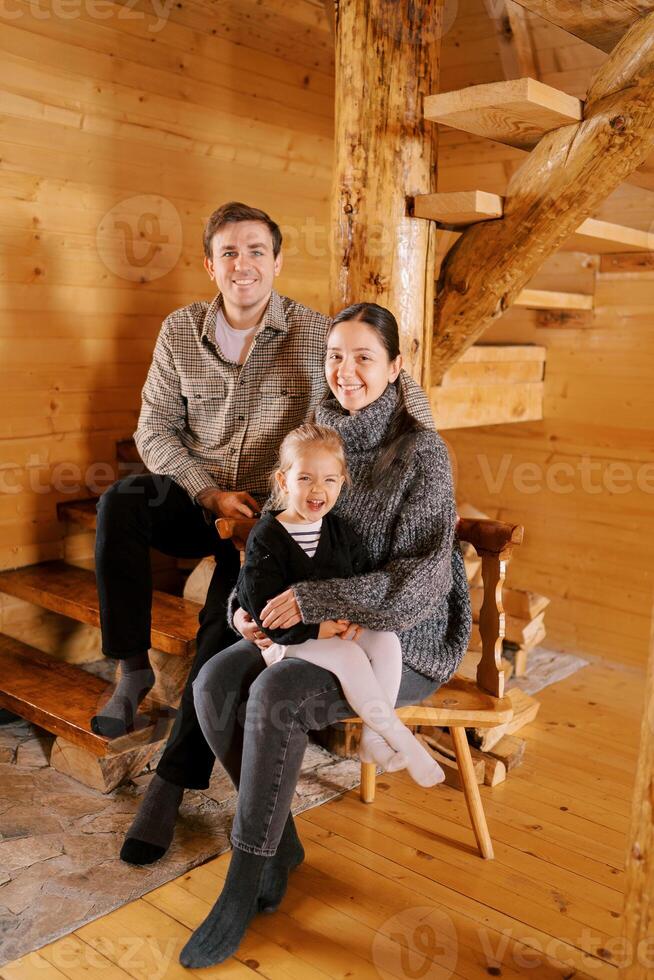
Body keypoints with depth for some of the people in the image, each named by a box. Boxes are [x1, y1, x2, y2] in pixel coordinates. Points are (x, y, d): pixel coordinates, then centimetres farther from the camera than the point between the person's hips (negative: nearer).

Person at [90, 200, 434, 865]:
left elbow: (405, 393, -7)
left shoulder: (316, 335, -7)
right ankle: (132, 669, -18)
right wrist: (209, 492, -11)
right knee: (119, 503, -28)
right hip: (195, 498, 3)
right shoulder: (181, 330, 3)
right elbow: (155, 429, 3)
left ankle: (173, 781, -12)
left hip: (271, 511, -3)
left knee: (230, 620, -26)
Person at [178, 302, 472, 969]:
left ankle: (242, 886, -11)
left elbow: (421, 581, -20)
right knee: (215, 684, -18)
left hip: (403, 640, -6)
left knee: (277, 694, -29)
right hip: (313, 627, 6)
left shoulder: (421, 452, -14)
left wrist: (316, 599, -26)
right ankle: (281, 842, 1)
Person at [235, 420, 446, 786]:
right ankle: (402, 740, -20)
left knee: (387, 642, -21)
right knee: (350, 657, -30)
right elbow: (262, 605, -15)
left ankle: (373, 739, -14)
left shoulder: (342, 532, 7)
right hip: (290, 637, -5)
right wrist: (314, 628, -20)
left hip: (342, 628, 6)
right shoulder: (265, 539, -11)